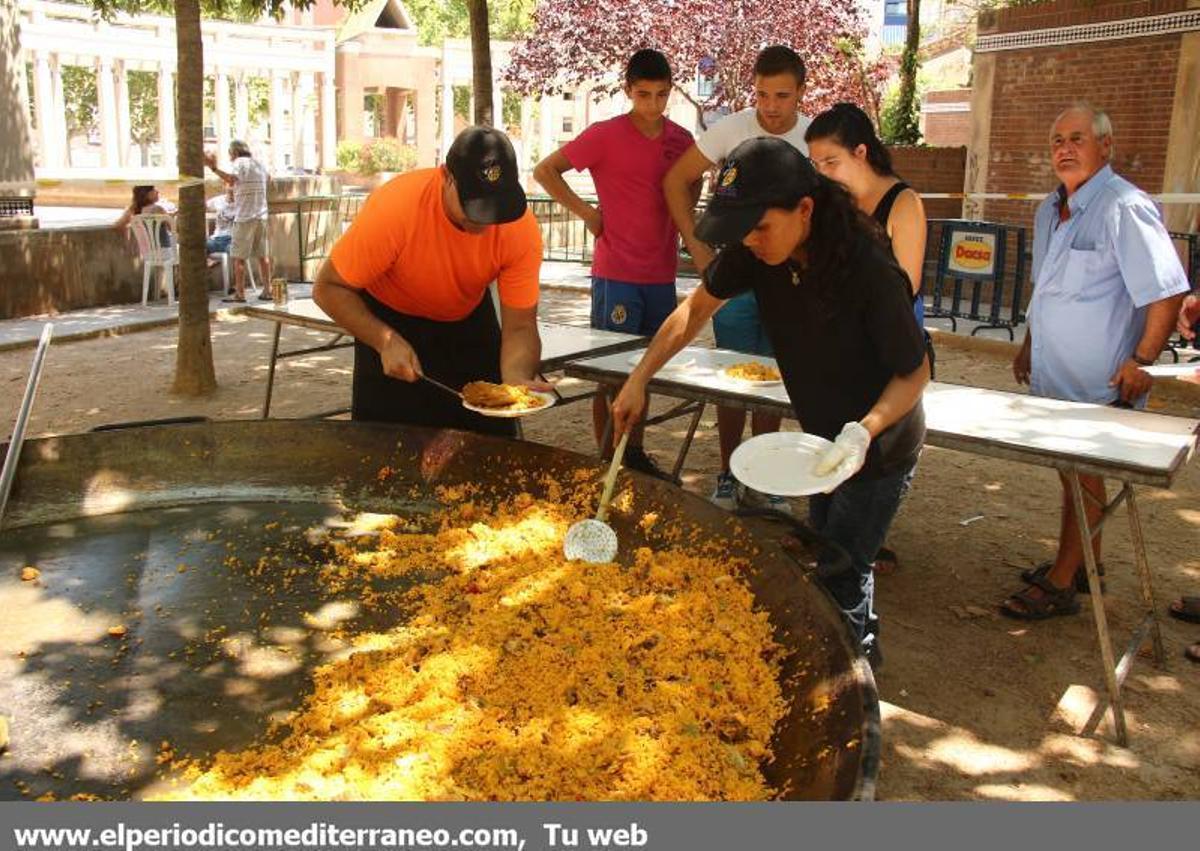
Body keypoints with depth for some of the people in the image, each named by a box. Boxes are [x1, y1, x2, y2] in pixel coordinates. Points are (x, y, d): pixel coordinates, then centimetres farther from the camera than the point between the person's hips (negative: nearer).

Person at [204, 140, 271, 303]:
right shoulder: (259, 164, 16)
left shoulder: (239, 163, -6)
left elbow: (231, 180, -25)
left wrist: (214, 168, -33)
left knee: (239, 256, -4)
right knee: (263, 255, 9)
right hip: (261, 216, 7)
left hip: (244, 216, -7)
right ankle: (267, 290, 10)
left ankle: (239, 293, -7)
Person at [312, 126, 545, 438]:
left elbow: (520, 326, -23)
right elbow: (328, 288, -24)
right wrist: (385, 341, -36)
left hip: (468, 317, 2)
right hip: (391, 320, -2)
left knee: (492, 443, 3)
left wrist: (517, 378, -43)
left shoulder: (521, 228, -27)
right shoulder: (396, 206, -34)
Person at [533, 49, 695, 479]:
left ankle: (636, 454, 27)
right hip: (616, 275, -5)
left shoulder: (681, 140, 6)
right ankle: (607, 460, 13)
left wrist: (679, 220, 11)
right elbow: (544, 171, -3)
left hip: (661, 275, 5)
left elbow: (692, 183, 26)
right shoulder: (605, 136, -8)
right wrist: (586, 212, -6)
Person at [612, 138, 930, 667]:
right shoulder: (755, 252, -16)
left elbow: (916, 372, -23)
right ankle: (863, 641, 46)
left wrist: (863, 432, -39)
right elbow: (696, 309, -1)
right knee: (823, 555, 22)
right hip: (825, 436, 7)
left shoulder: (868, 269, -33)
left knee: (838, 580, -4)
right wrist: (638, 379, -7)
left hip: (879, 445, -7)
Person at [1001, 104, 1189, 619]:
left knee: (1083, 472, 1)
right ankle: (1086, 562, 32)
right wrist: (1029, 343, 22)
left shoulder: (1124, 208, -16)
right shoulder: (1051, 209, 12)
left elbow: (1167, 291, -18)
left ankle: (1060, 583, 10)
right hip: (1053, 373, 8)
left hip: (1098, 382, -8)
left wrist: (1141, 360, -19)